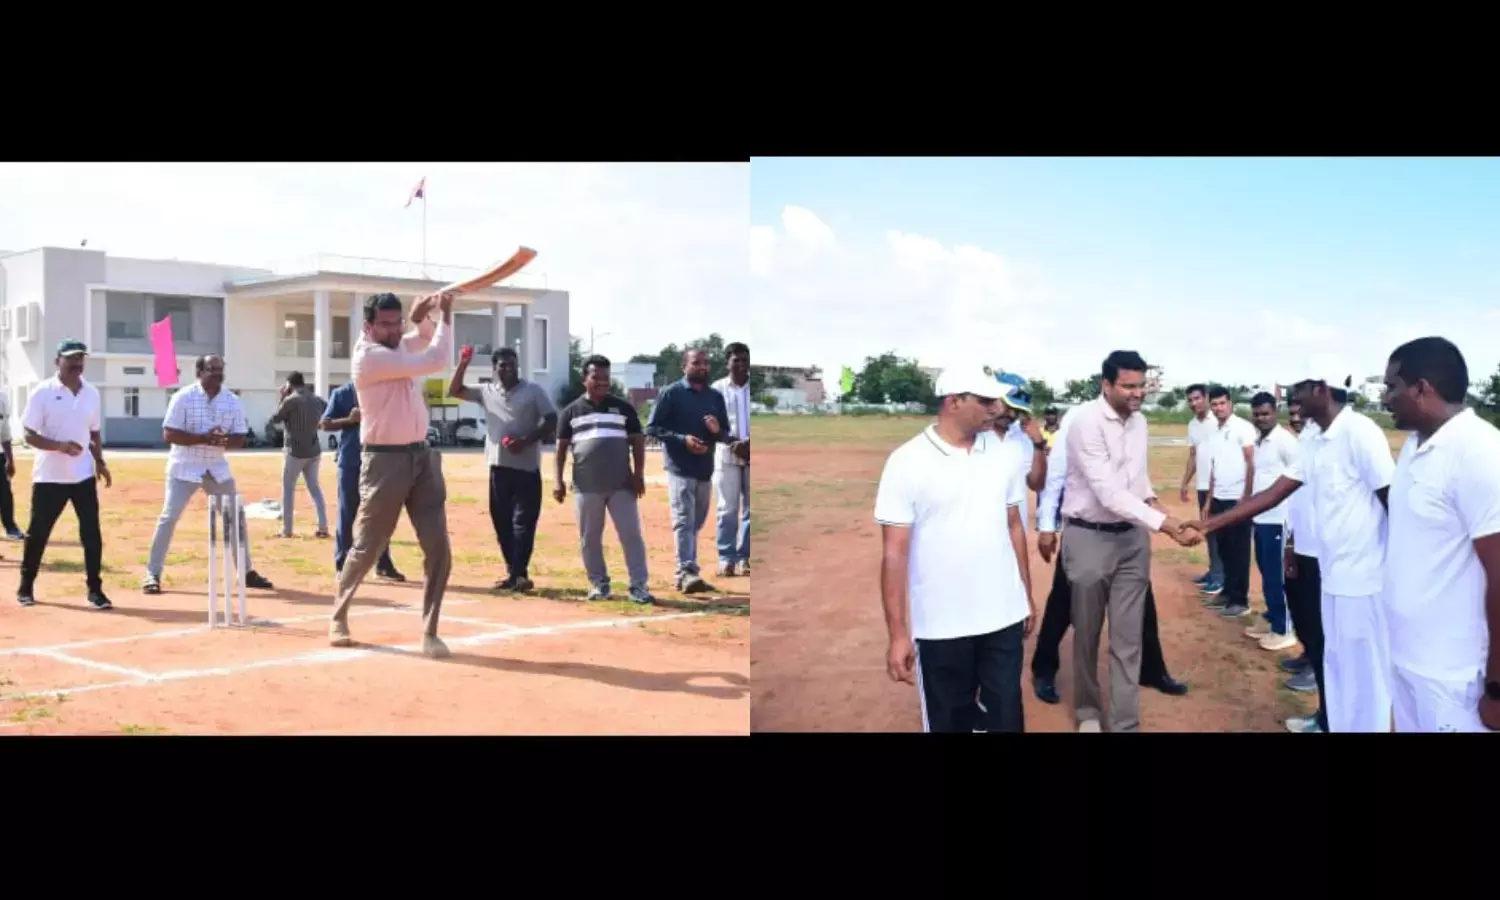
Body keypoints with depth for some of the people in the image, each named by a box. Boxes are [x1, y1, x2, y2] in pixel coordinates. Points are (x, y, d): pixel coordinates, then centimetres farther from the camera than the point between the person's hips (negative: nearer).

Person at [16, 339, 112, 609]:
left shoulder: (92, 393, 7)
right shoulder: (42, 393, -8)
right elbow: (29, 435, -11)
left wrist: (99, 461, 5)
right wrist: (60, 445, -25)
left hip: (83, 475, 3)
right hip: (49, 476, -3)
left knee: (92, 532, -1)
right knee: (38, 533, 7)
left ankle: (94, 589, 6)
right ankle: (25, 587, 22)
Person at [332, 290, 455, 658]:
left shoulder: (399, 346, 9)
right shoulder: (369, 356, -16)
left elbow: (426, 338, 27)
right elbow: (435, 361, -21)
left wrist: (423, 316, 4)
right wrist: (445, 316, -10)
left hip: (422, 456, 7)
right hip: (385, 461, -7)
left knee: (438, 547, -3)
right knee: (366, 548, 6)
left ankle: (430, 631, 2)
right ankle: (339, 615, 28)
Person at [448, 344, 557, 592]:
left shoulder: (534, 390, 0)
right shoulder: (486, 392, 12)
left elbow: (552, 421, -4)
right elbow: (454, 391, 12)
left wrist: (526, 440, -15)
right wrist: (463, 365, -3)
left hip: (527, 468, -5)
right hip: (498, 467, 5)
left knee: (523, 521, -8)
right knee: (501, 522, 7)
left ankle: (520, 572, -10)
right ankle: (512, 572, 14)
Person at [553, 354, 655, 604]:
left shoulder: (623, 408, 8)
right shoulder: (571, 411, 8)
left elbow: (637, 441, 7)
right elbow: (561, 447, 8)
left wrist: (638, 474, -4)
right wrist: (558, 480, 0)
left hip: (622, 484, 0)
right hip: (586, 486, 1)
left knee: (631, 535, -4)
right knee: (589, 538, 6)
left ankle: (638, 585, -1)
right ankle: (599, 584, 18)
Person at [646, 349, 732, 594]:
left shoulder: (716, 397, 13)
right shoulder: (671, 393, -3)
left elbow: (726, 435, 17)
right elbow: (651, 428, -7)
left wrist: (718, 431, -8)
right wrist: (682, 439, -19)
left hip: (705, 470, 6)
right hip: (680, 469, -6)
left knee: (696, 524, 12)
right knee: (684, 521, -15)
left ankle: (685, 573, 21)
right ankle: (687, 573, -23)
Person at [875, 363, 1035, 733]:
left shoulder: (1003, 454, 3)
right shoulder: (907, 462, -12)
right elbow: (895, 552, -12)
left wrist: (1027, 595, 14)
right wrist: (898, 633, -15)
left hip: (1004, 617, 4)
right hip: (940, 626, -4)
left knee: (1007, 717, 12)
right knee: (948, 722, 10)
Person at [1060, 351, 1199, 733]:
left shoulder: (1139, 421, 4)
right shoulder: (1086, 420, -20)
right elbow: (1108, 492, -26)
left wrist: (1152, 501, -1)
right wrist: (1166, 524, -31)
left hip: (1132, 537, 5)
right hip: (1089, 537, -5)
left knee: (1128, 637, 5)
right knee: (1087, 634, 12)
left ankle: (1126, 723, 12)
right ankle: (1087, 711, 32)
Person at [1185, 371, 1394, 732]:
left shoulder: (1360, 432, -15)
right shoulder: (1317, 443, 11)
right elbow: (1272, 495, 14)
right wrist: (1210, 524, 11)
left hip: (1363, 580, -8)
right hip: (1333, 577, 8)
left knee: (1364, 681, 3)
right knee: (1337, 674, 17)